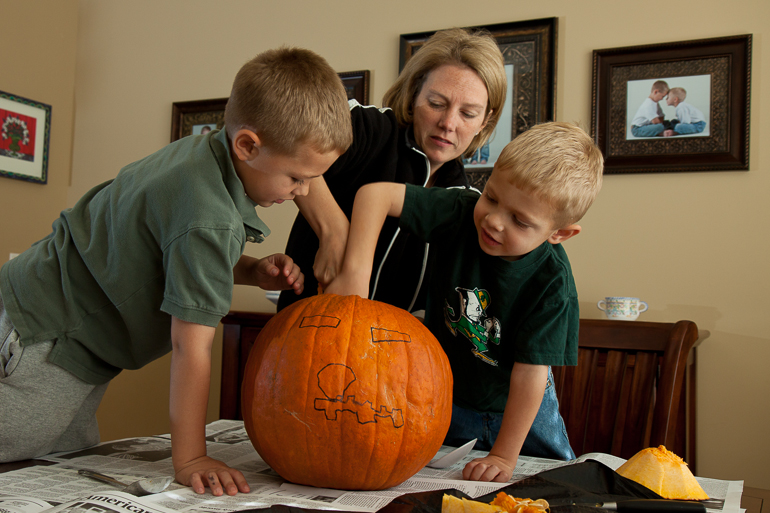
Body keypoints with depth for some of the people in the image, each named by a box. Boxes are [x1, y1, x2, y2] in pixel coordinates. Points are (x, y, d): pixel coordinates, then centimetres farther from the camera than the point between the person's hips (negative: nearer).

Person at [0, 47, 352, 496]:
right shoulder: (210, 220, -34)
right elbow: (192, 346, -30)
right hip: (39, 343, -10)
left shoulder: (209, 150, -5)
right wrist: (189, 459, -21)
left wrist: (253, 271, -5)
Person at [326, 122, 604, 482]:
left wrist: (504, 456, -22)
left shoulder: (552, 283, -28)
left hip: (517, 407, -1)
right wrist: (356, 272, -44)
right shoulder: (464, 213, -25)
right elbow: (375, 193, -32)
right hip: (444, 400, 1)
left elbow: (531, 371, -25)